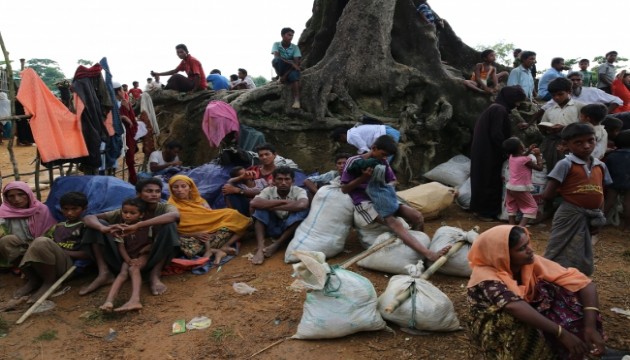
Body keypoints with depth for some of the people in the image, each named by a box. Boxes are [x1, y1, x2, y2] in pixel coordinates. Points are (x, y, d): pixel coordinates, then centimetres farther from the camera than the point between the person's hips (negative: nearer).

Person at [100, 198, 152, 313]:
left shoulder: (146, 227, 0)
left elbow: (152, 243, 4)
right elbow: (120, 247, -1)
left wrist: (144, 250, -15)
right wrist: (128, 260, -17)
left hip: (143, 255, -2)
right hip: (128, 256, 2)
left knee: (133, 269, -33)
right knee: (123, 273, -28)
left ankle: (134, 299, -54)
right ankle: (109, 301, -49)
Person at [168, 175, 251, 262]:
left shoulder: (198, 200, 13)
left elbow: (211, 216, 4)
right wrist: (195, 234, -21)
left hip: (211, 233, 4)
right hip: (192, 238, -4)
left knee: (233, 216, -14)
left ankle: (223, 248, -29)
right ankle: (215, 250, -21)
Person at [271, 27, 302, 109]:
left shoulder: (295, 47, -5)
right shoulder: (276, 44, -5)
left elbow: (296, 62, -15)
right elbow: (276, 57, -23)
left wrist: (286, 74, -26)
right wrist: (291, 63, -33)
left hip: (291, 69, 0)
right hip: (281, 69, 0)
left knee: (294, 75, -38)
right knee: (276, 60, -31)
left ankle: (296, 100, -47)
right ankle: (280, 77, -11)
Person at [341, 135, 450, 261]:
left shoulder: (383, 163, 11)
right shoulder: (354, 161, -6)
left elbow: (391, 183, 18)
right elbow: (344, 189, -6)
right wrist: (363, 178, -17)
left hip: (383, 198, 7)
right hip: (364, 202, -7)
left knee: (417, 216, -11)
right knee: (393, 222, -31)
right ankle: (429, 255, -44)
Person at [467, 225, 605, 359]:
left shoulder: (532, 261, -13)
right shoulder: (485, 276, -26)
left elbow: (584, 282, -17)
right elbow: (515, 307, -43)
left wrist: (590, 326, -29)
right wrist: (562, 333, -45)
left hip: (531, 326, 5)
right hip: (495, 333, -5)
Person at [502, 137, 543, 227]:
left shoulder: (511, 157, 1)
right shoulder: (526, 160, -18)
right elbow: (539, 168, -5)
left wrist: (529, 150, 18)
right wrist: (538, 155, 2)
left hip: (510, 187, 7)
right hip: (521, 188, -6)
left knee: (512, 208, 17)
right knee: (532, 207, 5)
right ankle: (520, 227, -10)